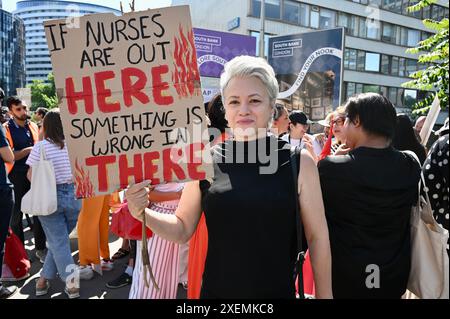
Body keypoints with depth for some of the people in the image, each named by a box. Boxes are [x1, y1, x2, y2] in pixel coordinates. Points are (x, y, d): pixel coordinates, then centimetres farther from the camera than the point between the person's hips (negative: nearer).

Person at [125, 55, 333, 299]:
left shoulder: (298, 162, -11)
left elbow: (317, 236, -3)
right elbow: (183, 229, 1)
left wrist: (324, 294, 2)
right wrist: (142, 213, -15)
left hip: (278, 291, -1)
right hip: (216, 290, 1)